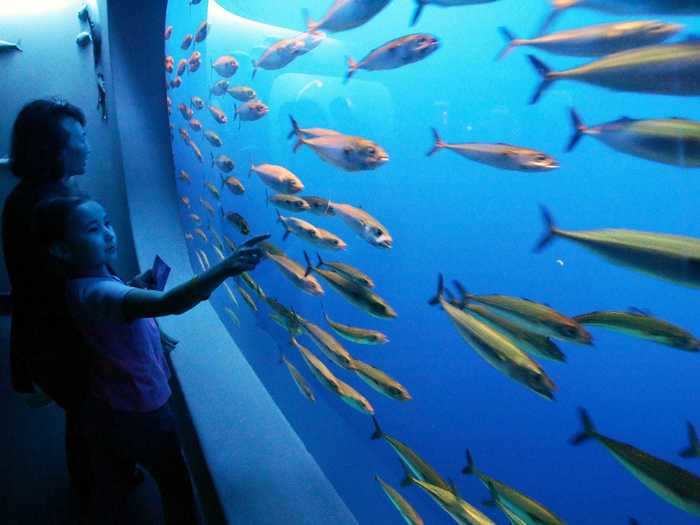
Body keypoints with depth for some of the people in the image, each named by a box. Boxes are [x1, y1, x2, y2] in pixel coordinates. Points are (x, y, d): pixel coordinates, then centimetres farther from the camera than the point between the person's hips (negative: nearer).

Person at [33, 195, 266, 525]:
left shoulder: (92, 282, -2)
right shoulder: (94, 292, -33)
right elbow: (166, 304, -50)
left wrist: (138, 286, 1)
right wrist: (224, 269, -59)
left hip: (108, 407, 9)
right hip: (138, 411, -9)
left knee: (109, 486, 26)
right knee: (176, 486, 14)